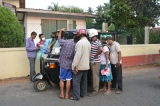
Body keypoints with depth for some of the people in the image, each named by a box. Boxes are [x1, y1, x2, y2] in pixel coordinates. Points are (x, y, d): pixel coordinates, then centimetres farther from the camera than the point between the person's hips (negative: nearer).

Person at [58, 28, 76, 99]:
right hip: (70, 64, 2)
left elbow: (59, 39, 14)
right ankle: (67, 95, 14)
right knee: (68, 80, 8)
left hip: (63, 64, -2)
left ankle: (62, 94, 15)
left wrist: (61, 31, 25)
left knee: (61, 79, 11)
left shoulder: (64, 42, -7)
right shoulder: (75, 45, -1)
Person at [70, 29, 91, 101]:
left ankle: (76, 96, 3)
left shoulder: (80, 42, -18)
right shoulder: (88, 43, 11)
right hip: (86, 65, 9)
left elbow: (78, 55, -25)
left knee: (76, 81, -1)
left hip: (80, 66, -9)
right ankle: (83, 94, 26)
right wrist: (87, 63, 19)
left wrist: (74, 66, -22)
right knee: (84, 80, 16)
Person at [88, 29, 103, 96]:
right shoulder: (92, 42, 10)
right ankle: (94, 88, 30)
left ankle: (95, 90, 9)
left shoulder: (97, 42, -18)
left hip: (95, 62, -9)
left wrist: (96, 55, -22)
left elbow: (101, 49, -35)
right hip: (92, 61, 9)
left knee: (95, 76, -1)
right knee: (93, 75, 17)